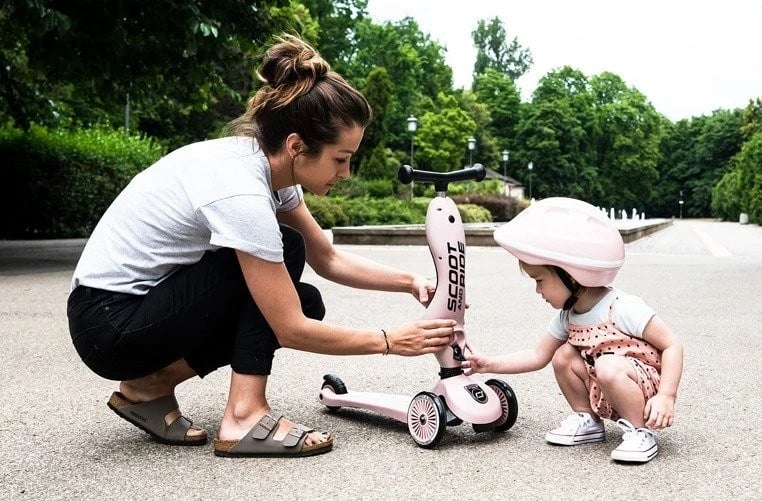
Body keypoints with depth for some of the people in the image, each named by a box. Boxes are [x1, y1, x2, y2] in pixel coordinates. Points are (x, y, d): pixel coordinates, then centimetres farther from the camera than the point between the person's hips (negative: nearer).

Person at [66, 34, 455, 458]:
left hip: (148, 300, 9)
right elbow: (291, 331, -23)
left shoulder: (264, 163, -3)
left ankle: (151, 385, 7)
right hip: (109, 324, -9)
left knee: (302, 302, 4)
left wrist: (411, 282, -2)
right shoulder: (240, 191, -29)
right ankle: (245, 416, -14)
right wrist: (389, 340, -14)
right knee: (285, 248, -17)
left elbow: (330, 260, 7)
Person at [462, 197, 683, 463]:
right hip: (605, 394, 8)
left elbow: (673, 346, -21)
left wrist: (666, 396, -31)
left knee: (608, 368, -33)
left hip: (645, 387, -8)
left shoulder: (623, 309, -24)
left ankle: (640, 432, -14)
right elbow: (538, 356, 8)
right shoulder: (567, 316, 0)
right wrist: (490, 364, 2)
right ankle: (588, 421, 11)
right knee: (564, 356, -4)